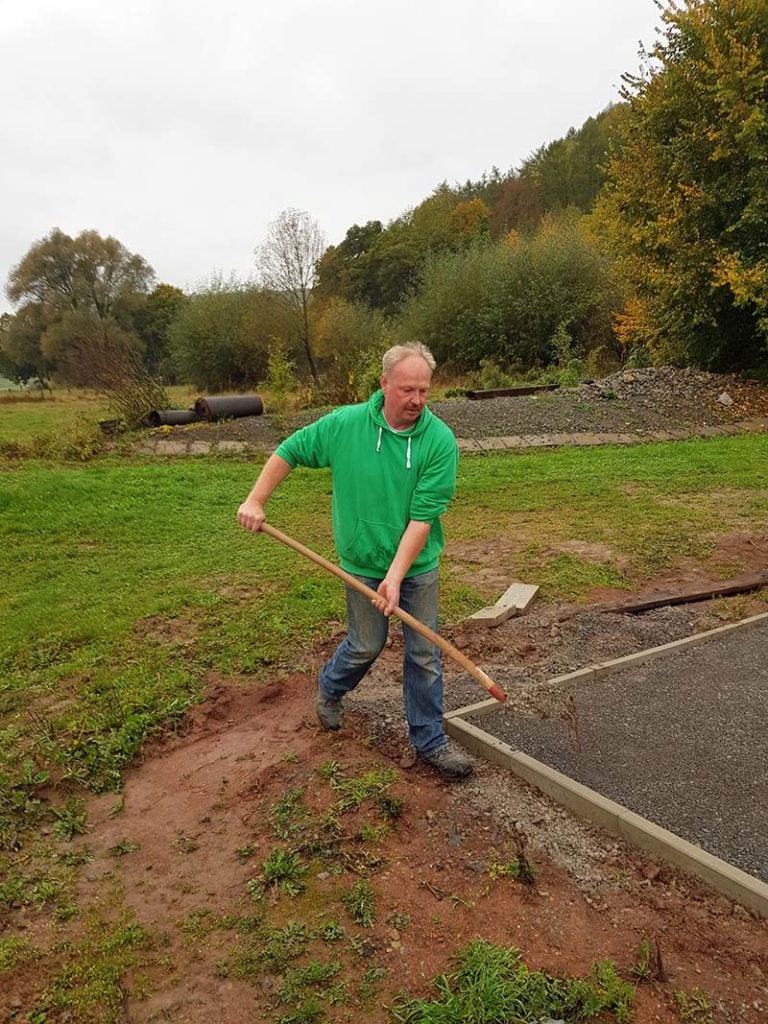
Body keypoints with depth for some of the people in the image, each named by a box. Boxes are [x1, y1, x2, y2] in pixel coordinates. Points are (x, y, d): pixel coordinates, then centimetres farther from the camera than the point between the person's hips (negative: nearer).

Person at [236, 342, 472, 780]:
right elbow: (288, 452, 2)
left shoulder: (440, 440, -17)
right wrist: (255, 501, -4)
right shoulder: (345, 424, -13)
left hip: (418, 567, 1)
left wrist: (396, 577, -25)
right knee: (366, 646, 14)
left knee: (424, 653, 8)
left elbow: (423, 518, -20)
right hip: (364, 565, 0)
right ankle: (330, 689, 47)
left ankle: (430, 740, 26)